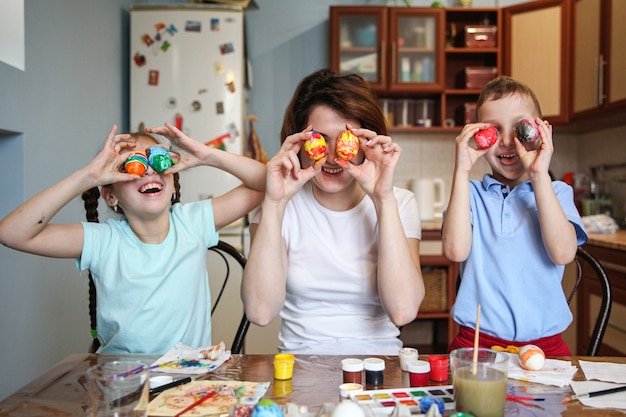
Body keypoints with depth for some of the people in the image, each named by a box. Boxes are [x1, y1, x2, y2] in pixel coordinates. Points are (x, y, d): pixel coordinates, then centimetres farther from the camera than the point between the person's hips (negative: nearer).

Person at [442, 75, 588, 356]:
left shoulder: (556, 192, 9)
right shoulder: (470, 192, 7)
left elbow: (563, 253, -11)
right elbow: (456, 250, -12)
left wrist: (540, 175, -13)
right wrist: (461, 171, -11)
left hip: (545, 342, 2)